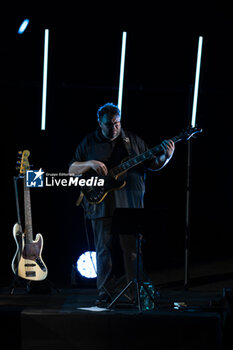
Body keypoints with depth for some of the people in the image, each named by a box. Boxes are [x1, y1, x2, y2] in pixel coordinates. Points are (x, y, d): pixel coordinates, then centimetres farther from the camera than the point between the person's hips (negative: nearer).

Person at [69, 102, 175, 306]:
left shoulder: (133, 140, 11)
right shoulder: (89, 143, 9)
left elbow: (153, 164, 13)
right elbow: (72, 170, 8)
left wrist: (166, 157, -6)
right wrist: (89, 164, -10)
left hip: (130, 205, 0)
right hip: (101, 205, 0)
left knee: (133, 250, 0)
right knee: (104, 251, 3)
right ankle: (105, 295, 11)